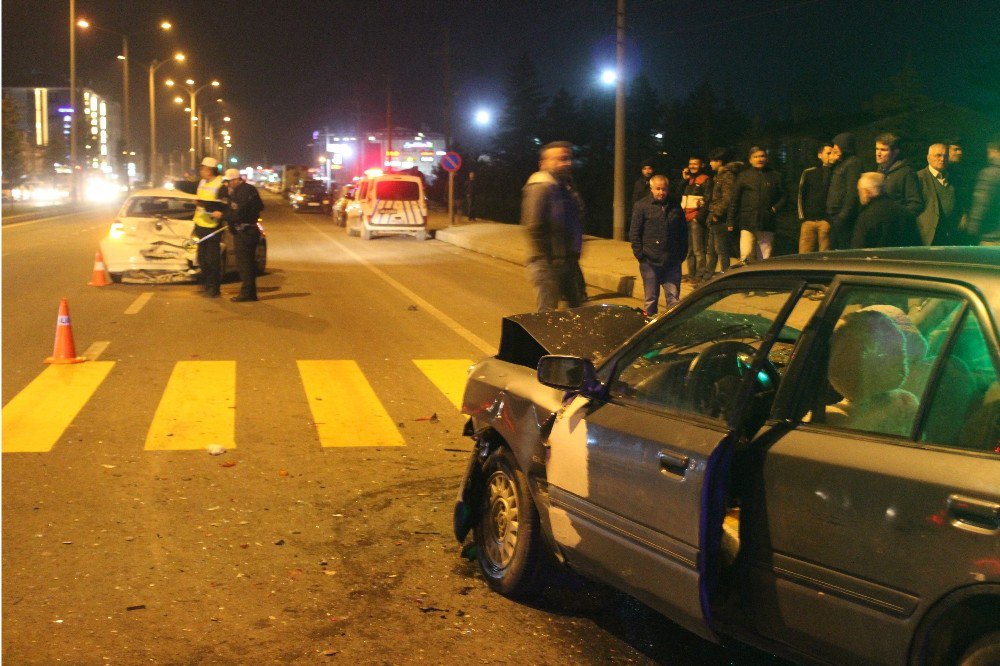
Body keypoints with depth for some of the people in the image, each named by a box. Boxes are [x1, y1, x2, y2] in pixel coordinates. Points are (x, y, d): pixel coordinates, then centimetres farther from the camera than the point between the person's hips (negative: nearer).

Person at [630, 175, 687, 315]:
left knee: (673, 298, 3)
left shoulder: (675, 208, 10)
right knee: (650, 298, 7)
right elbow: (634, 234, -2)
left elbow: (683, 233, 15)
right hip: (650, 262, -3)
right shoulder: (642, 206, 0)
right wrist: (640, 254, -9)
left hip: (672, 263, 3)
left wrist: (682, 255, 8)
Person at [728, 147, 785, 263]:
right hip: (748, 224, -2)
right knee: (746, 255, -13)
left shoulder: (774, 176, 11)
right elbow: (735, 200, 7)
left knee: (765, 259, 4)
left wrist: (776, 208, -5)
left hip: (767, 225, 2)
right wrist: (731, 221, 3)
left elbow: (782, 196, 15)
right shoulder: (744, 176, 8)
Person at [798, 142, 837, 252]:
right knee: (804, 256, -3)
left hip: (826, 221, -2)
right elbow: (801, 196, 14)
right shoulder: (809, 173, 14)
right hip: (808, 220, 2)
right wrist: (802, 217, 7)